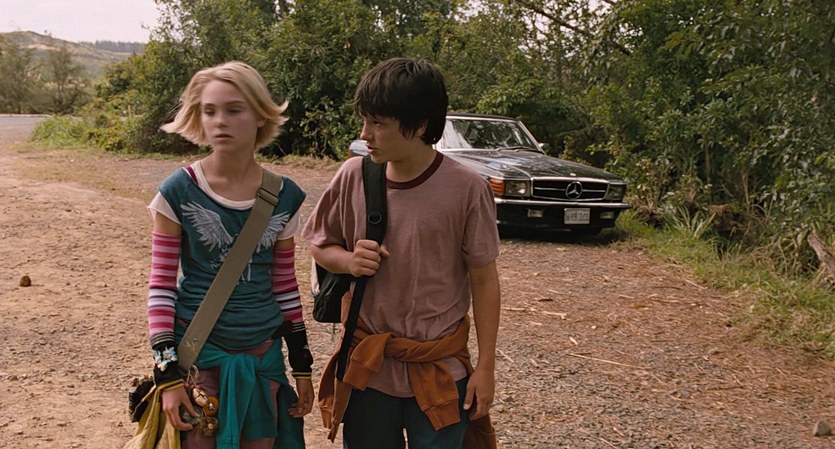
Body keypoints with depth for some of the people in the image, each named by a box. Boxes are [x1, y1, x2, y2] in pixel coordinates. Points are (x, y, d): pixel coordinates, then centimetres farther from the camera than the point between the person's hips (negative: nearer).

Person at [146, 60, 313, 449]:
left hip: (263, 354, 3)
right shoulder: (178, 192, -10)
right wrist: (167, 371, -12)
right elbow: (160, 285, -7)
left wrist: (302, 364, 9)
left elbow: (285, 285, 7)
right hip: (196, 352, -3)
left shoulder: (285, 197, -2)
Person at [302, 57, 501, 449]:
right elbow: (320, 245, 8)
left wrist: (486, 366, -3)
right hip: (367, 366, 2)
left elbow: (483, 280, -5)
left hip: (441, 372, -2)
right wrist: (348, 261, -14)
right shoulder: (353, 177, -6)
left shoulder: (467, 190, -14)